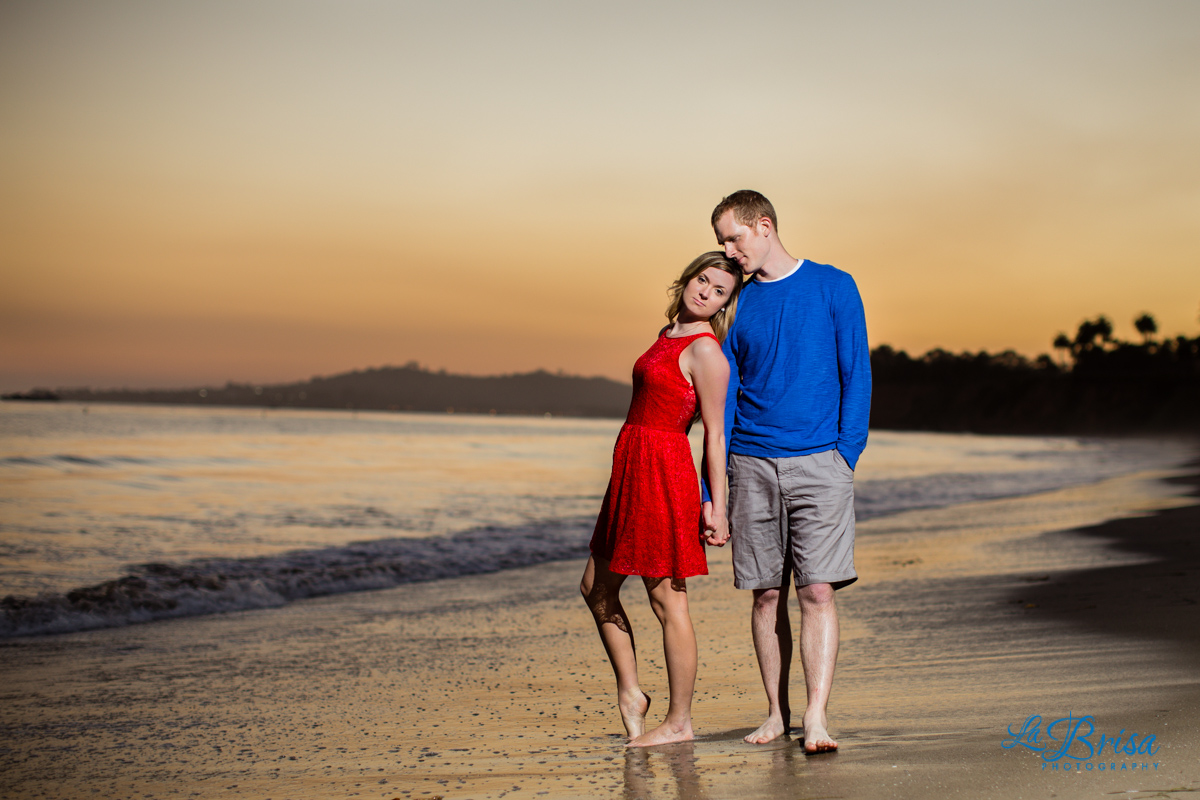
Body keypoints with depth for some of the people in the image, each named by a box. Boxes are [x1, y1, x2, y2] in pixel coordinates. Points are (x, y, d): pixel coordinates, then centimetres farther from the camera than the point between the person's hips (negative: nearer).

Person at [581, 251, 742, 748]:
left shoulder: (706, 352, -12)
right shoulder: (668, 335, 14)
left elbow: (715, 434, -13)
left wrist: (718, 507, -15)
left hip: (664, 473, -9)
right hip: (631, 469, 9)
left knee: (665, 598, -2)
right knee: (597, 587, 14)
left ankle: (679, 722, 8)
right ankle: (629, 692, 26)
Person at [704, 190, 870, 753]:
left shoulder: (833, 287, 3)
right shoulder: (737, 304, 10)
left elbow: (856, 374, 3)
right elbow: (724, 401, 10)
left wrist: (846, 453, -8)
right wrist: (710, 489, 6)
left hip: (818, 462, -3)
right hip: (753, 466, 3)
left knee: (818, 591, -9)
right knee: (767, 595, 6)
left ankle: (816, 719, -9)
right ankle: (777, 713, 16)